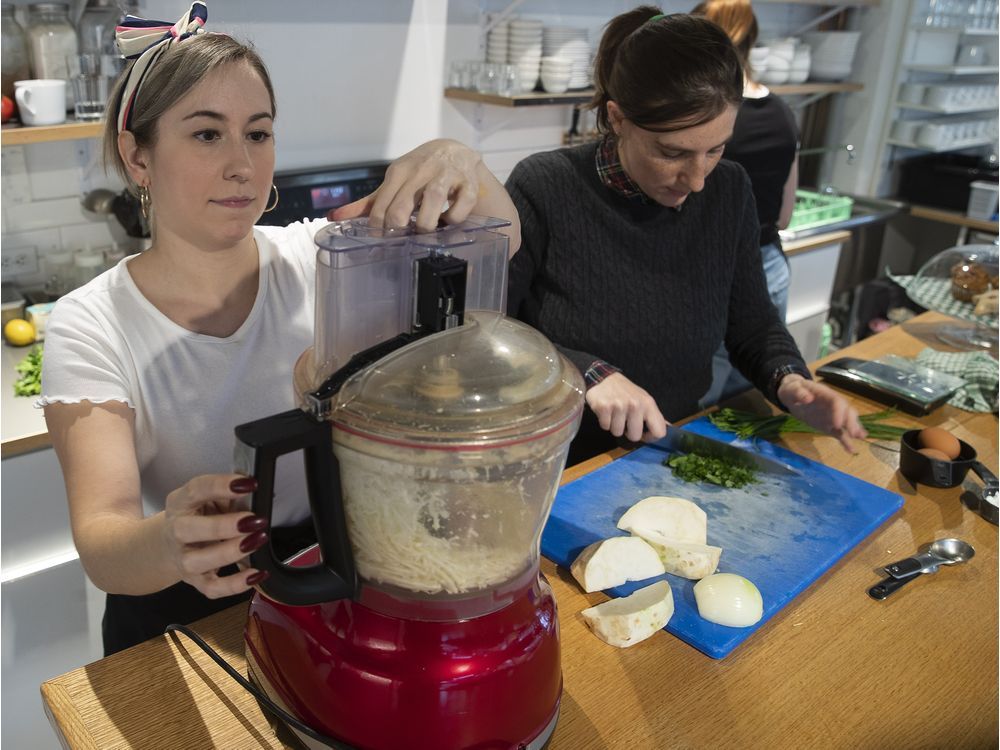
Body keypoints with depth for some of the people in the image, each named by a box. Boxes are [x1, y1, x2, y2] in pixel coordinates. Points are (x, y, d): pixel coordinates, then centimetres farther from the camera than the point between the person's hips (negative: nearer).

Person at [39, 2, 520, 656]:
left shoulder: (317, 260, -5)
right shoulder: (89, 327, -11)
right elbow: (101, 546, -20)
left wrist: (457, 162, -35)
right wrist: (167, 542, -44)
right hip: (180, 611, -2)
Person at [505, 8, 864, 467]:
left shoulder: (729, 192, -2)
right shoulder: (543, 188, -15)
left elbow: (751, 322, 8)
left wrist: (787, 379, -11)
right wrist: (586, 373, -25)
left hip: (677, 460, 3)